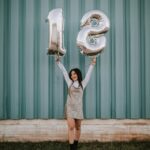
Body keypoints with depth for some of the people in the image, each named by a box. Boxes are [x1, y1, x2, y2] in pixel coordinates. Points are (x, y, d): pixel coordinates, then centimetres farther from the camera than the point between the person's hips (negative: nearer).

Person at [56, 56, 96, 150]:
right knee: (71, 127, -11)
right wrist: (58, 62, 13)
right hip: (70, 107, -1)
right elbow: (64, 71, 10)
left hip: (78, 108, 1)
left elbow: (88, 74, 8)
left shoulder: (82, 84, 7)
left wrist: (92, 64, 7)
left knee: (78, 128, 8)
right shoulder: (70, 83, 8)